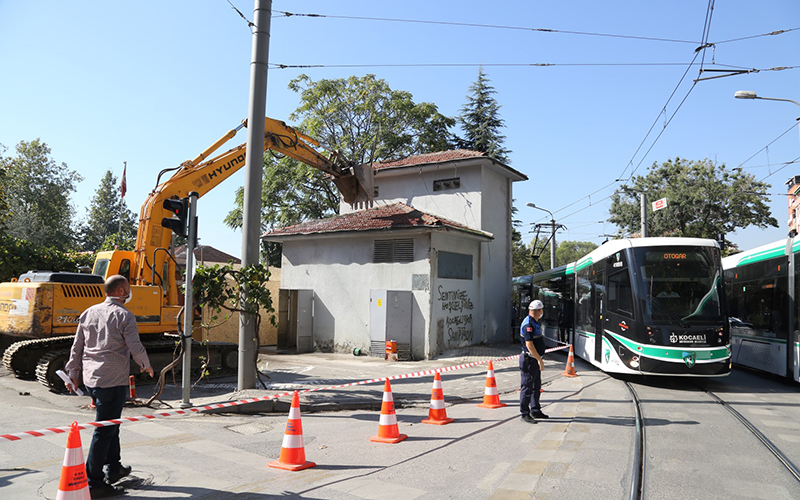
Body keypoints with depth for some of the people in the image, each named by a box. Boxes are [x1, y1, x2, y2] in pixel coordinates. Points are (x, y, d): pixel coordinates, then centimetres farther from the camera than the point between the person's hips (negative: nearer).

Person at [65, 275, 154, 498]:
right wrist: (146, 366, 5)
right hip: (113, 381, -8)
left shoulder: (89, 313, 10)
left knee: (110, 424, 22)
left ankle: (114, 467, 34)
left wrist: (73, 374, 22)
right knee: (104, 431, -2)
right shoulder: (124, 316, -11)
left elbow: (77, 346, 14)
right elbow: (135, 347, -13)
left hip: (91, 379, 8)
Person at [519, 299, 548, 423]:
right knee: (527, 387, -2)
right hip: (529, 360, -10)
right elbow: (529, 345, -26)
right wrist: (540, 360, -23)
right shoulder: (528, 324, -20)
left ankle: (535, 410, 30)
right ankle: (524, 413, 6)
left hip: (535, 359, 10)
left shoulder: (535, 322, 13)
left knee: (536, 386, 18)